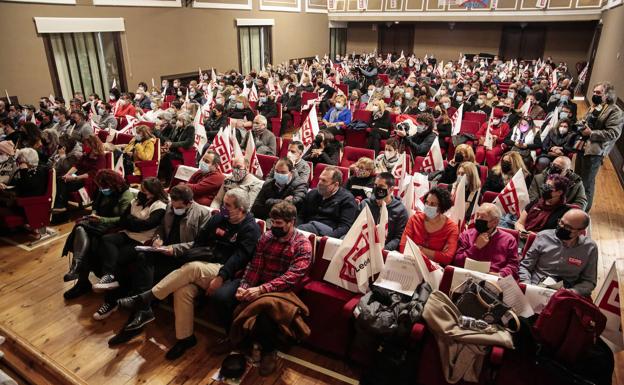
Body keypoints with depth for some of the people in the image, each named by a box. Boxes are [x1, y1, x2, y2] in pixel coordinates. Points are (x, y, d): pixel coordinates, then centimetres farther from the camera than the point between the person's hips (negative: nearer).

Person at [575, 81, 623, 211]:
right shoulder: (594, 107, 13)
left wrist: (591, 133, -23)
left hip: (595, 151, -9)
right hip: (583, 146, 9)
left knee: (587, 183, 1)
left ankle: (584, 209, 17)